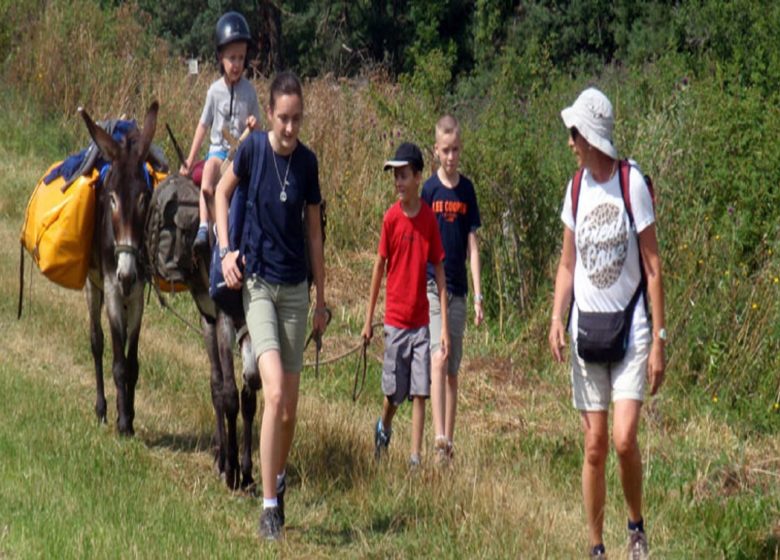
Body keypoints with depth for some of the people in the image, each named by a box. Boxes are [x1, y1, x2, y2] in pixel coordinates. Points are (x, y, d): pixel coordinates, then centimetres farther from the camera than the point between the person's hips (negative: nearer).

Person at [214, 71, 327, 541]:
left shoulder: (308, 162, 0)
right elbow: (223, 192, 11)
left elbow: (314, 232, 9)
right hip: (258, 283, -3)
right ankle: (268, 506, -14)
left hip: (296, 288, 3)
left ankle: (280, 481, 34)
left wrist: (321, 299, 11)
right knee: (275, 393, -19)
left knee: (290, 408, 8)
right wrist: (225, 250, -1)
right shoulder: (253, 149, -7)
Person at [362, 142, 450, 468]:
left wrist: (445, 327, -2)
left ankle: (415, 457, 2)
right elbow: (379, 266, 2)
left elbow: (439, 271, 1)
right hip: (395, 318, -1)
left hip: (421, 320, 1)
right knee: (394, 393, 6)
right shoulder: (391, 218, -6)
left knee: (420, 392, -2)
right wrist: (368, 319, 4)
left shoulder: (429, 218, -3)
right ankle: (383, 429, 36)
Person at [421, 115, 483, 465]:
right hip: (432, 286, -4)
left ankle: (449, 441, 14)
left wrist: (478, 295, 4)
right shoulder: (429, 190, -2)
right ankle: (439, 438, -26)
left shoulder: (467, 190, 8)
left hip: (458, 289, 4)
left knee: (453, 370, 8)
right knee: (438, 359, -17)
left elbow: (473, 245, 8)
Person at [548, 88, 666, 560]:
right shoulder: (576, 188, 5)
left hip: (630, 327, -4)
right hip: (587, 327, 4)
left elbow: (653, 268, -7)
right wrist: (556, 320, -2)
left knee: (624, 437, -14)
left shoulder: (633, 185, -10)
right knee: (595, 445, 4)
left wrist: (659, 339, -10)